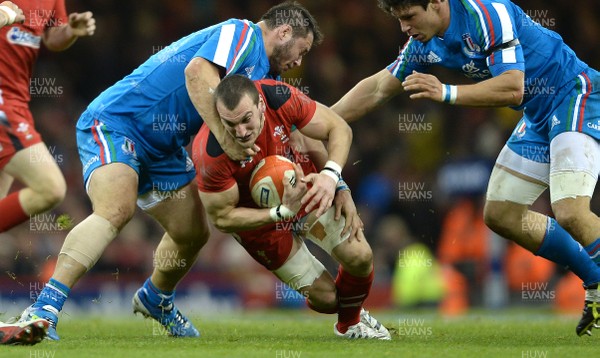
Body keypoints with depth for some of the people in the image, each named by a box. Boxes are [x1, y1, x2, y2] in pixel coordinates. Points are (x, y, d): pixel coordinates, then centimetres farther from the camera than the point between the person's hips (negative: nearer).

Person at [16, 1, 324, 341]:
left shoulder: (266, 73, 17)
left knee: (194, 233, 15)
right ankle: (43, 311, -39)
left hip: (163, 150, 10)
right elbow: (198, 72, -32)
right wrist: (225, 138, -35)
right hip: (114, 122, -10)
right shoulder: (241, 33, -13)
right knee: (117, 209, -32)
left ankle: (156, 300, 45)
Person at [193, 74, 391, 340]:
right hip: (259, 218, -3)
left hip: (306, 187, 3)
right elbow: (222, 219, -24)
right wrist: (282, 212, -33)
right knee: (324, 295, 0)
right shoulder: (210, 155, -37)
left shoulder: (280, 98, -30)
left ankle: (350, 323, 31)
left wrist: (330, 175, -34)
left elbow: (339, 129, -16)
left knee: (359, 257, -3)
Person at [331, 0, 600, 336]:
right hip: (539, 117, 10)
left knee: (570, 212, -28)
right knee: (500, 214, 8)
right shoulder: (425, 44, 4)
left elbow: (513, 88, -30)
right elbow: (378, 88, 15)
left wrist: (446, 93, -36)